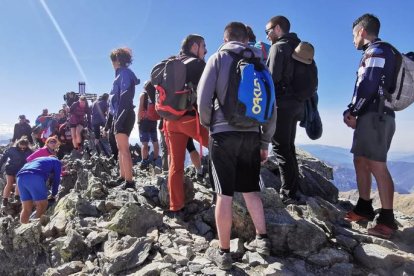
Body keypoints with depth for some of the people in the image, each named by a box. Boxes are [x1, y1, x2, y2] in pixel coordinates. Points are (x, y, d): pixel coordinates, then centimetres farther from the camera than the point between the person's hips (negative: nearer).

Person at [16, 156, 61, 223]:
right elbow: (56, 180, 18)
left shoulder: (39, 159, 40)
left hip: (20, 177, 7)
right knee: (42, 205, 3)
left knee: (26, 208, 12)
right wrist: (53, 195, 31)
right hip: (34, 177, -7)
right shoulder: (56, 161, 23)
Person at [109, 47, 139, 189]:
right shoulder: (121, 74, 20)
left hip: (123, 115, -10)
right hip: (120, 115, 10)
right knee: (121, 148, 14)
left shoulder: (125, 73, -9)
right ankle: (122, 177, 23)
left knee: (124, 149, -11)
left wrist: (119, 118, -23)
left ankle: (129, 181, -9)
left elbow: (125, 97, -19)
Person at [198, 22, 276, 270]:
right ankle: (262, 240, 23)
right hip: (251, 134, 4)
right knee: (251, 189, 17)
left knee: (224, 194, 1)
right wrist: (265, 141, 15)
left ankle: (224, 252, 10)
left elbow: (203, 98, -7)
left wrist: (207, 123, 11)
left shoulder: (218, 58, 3)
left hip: (224, 133, -3)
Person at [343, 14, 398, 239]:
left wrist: (352, 113, -9)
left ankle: (387, 219, -7)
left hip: (375, 116, -10)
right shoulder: (374, 53, 23)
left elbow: (368, 87, -18)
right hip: (371, 116, 10)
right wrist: (352, 111, 6)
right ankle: (364, 208, 20)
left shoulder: (377, 51, -8)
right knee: (360, 161, 13)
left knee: (376, 165, -12)